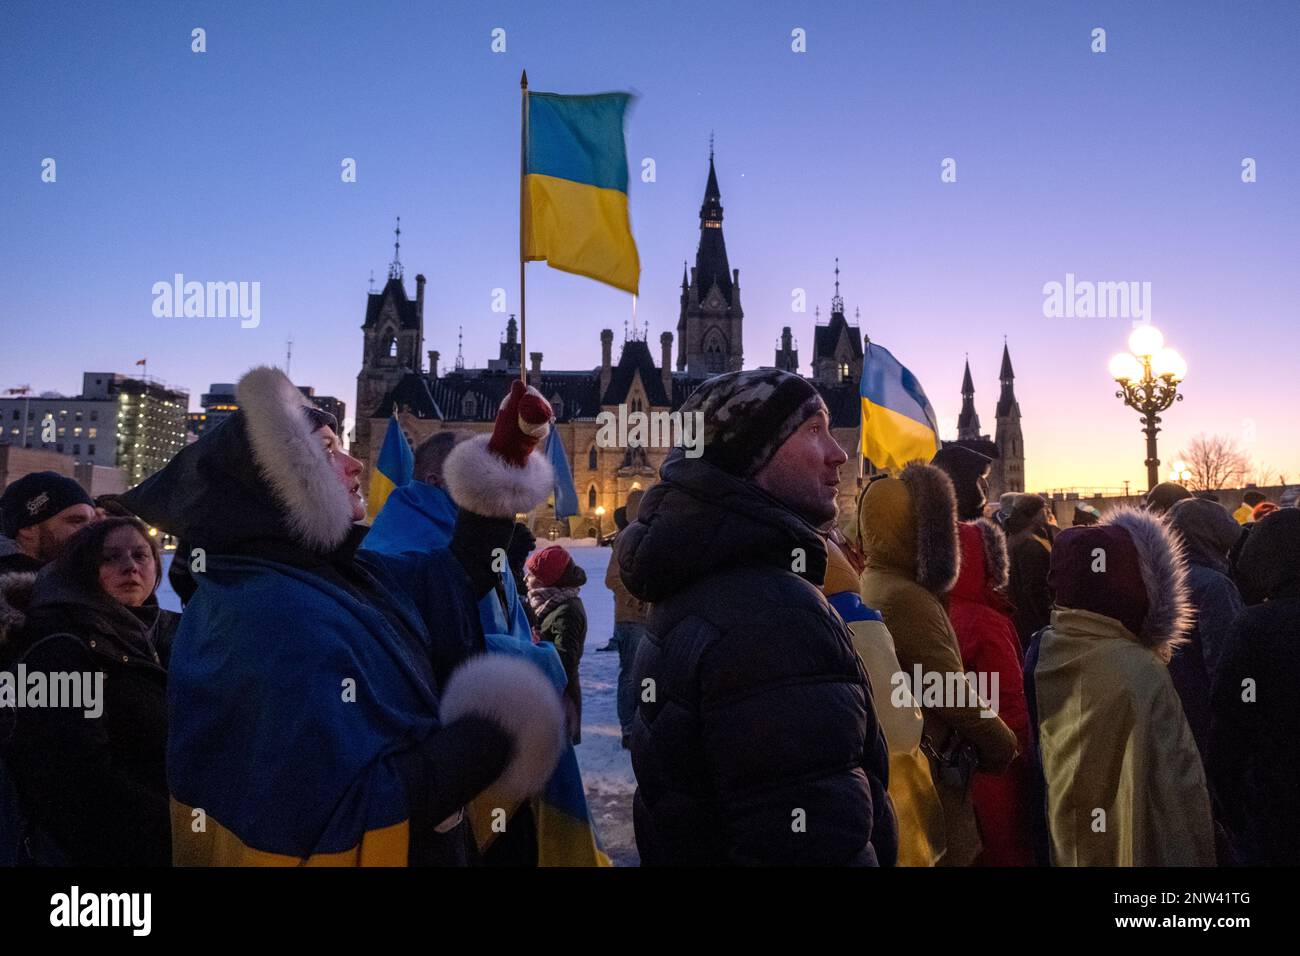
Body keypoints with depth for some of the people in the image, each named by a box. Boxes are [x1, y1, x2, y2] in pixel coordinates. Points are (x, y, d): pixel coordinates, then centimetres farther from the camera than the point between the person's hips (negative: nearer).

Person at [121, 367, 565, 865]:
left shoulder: (334, 572, 2)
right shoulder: (275, 622, -28)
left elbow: (454, 576, 12)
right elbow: (340, 815, -33)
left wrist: (504, 459, 3)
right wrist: (486, 740, -23)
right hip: (345, 849, -9)